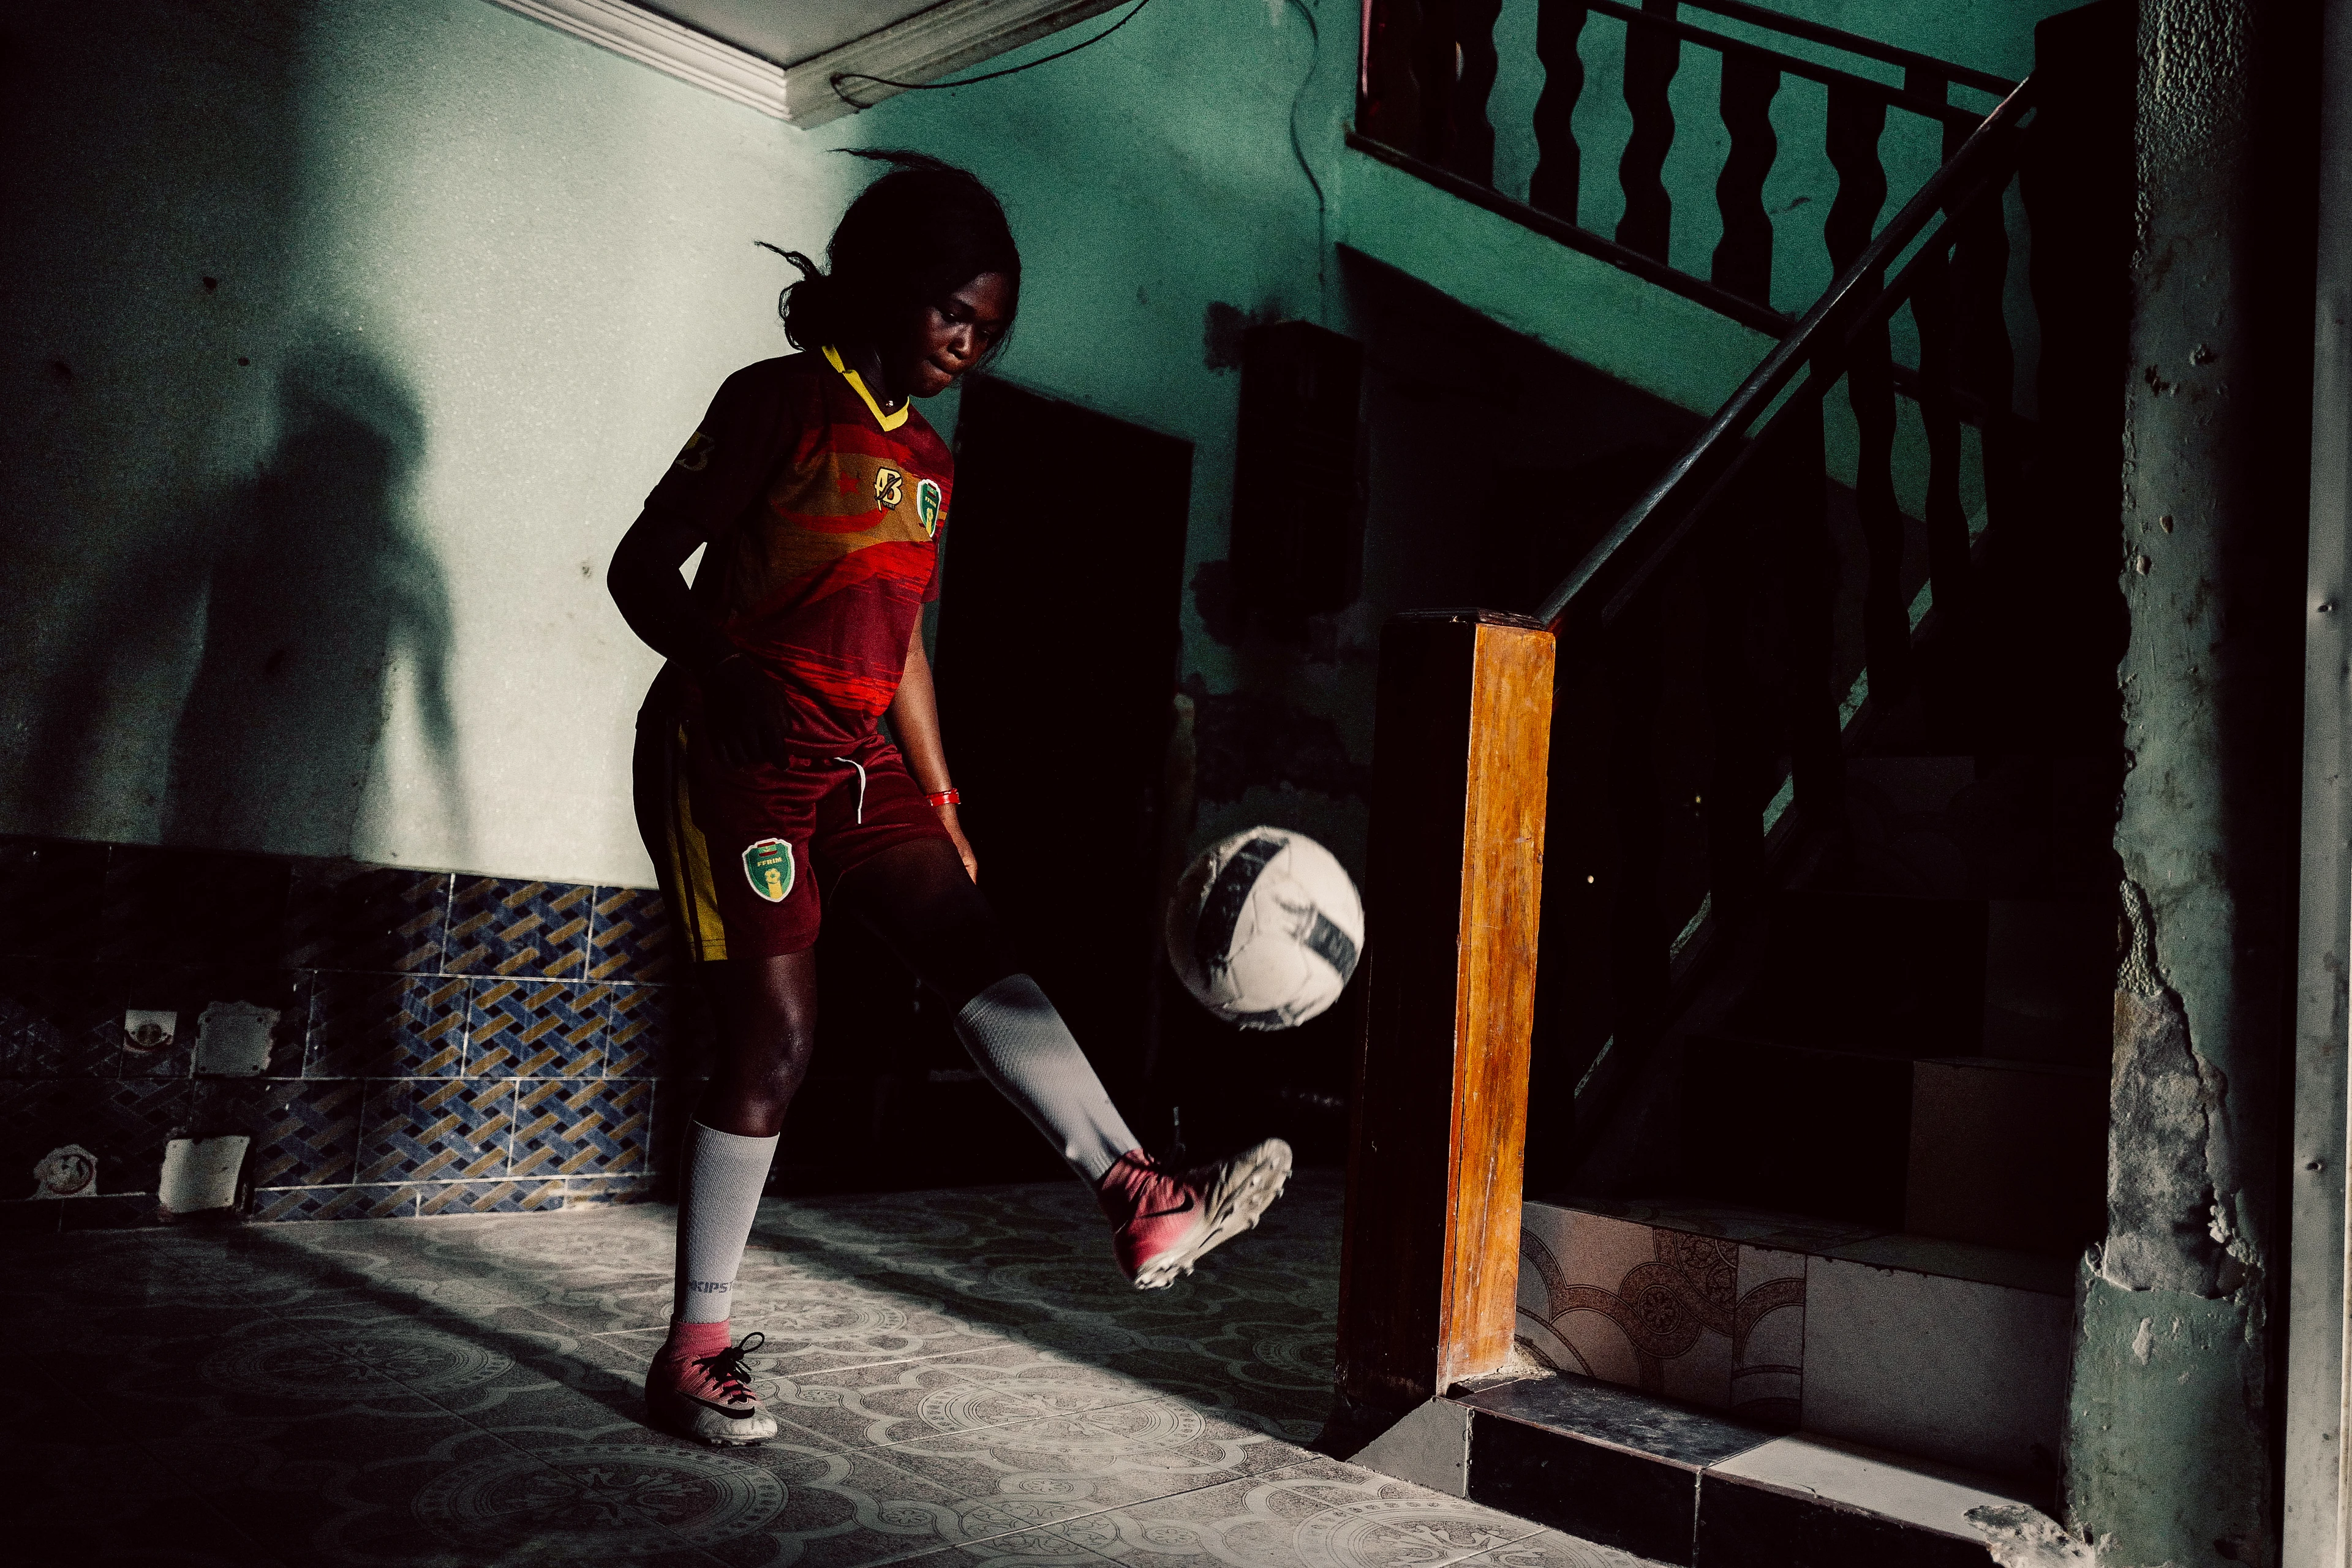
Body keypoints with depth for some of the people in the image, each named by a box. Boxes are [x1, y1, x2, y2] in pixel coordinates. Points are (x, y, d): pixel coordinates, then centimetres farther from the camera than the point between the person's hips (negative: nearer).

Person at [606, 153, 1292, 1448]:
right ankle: (694, 1349, 5)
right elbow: (642, 566, -9)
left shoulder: (927, 459, 17)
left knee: (978, 952, -13)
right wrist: (725, 675, -28)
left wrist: (941, 805, 18)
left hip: (853, 764, 7)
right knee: (773, 1038, -7)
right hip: (734, 756, -7)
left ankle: (1140, 1200, -24)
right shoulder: (783, 402, -4)